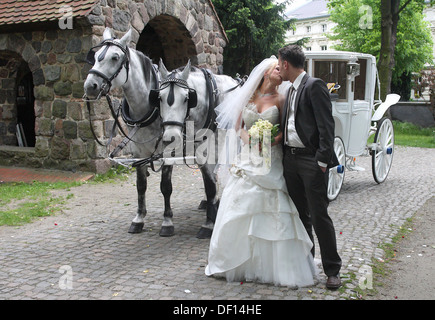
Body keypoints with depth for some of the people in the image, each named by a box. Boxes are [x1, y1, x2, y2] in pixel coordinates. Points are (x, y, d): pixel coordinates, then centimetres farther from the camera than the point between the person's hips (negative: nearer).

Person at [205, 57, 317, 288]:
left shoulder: (280, 99, 2)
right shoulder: (248, 95, 7)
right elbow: (237, 126, 12)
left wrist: (273, 139, -16)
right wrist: (249, 139, -7)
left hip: (271, 162, -2)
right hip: (247, 160, 2)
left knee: (273, 213, -6)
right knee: (240, 211, 5)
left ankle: (276, 267, 6)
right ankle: (237, 264, 21)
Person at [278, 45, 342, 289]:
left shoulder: (315, 86, -10)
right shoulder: (291, 91, 16)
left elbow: (326, 125, -15)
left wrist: (323, 160, -19)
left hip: (311, 160, -8)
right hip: (291, 159, 8)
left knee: (319, 216, -3)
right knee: (300, 215, 15)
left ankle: (333, 270, 8)